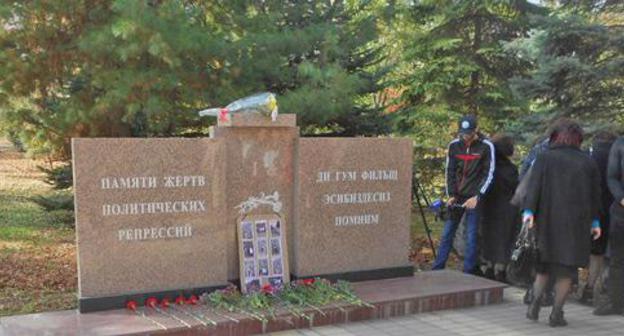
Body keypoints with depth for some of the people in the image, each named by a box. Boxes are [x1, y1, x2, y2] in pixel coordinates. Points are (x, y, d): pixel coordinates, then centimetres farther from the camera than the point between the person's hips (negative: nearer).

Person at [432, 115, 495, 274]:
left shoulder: (486, 147, -6)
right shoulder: (454, 145, 4)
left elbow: (489, 174, -7)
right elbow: (450, 171, 7)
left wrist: (476, 197, -14)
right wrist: (451, 195, -3)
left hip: (473, 198, -3)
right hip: (456, 197, 4)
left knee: (471, 236, -3)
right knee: (447, 233, 7)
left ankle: (468, 272, 5)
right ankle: (437, 269, 13)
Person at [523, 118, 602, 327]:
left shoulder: (545, 158, 0)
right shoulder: (587, 162, 5)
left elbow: (534, 185, -12)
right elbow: (595, 194, 8)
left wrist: (528, 211, -17)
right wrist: (595, 221, 15)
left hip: (547, 219, 0)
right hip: (576, 223, 0)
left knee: (543, 266, 17)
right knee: (566, 267, 7)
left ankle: (535, 303, 4)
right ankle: (556, 314, 5)